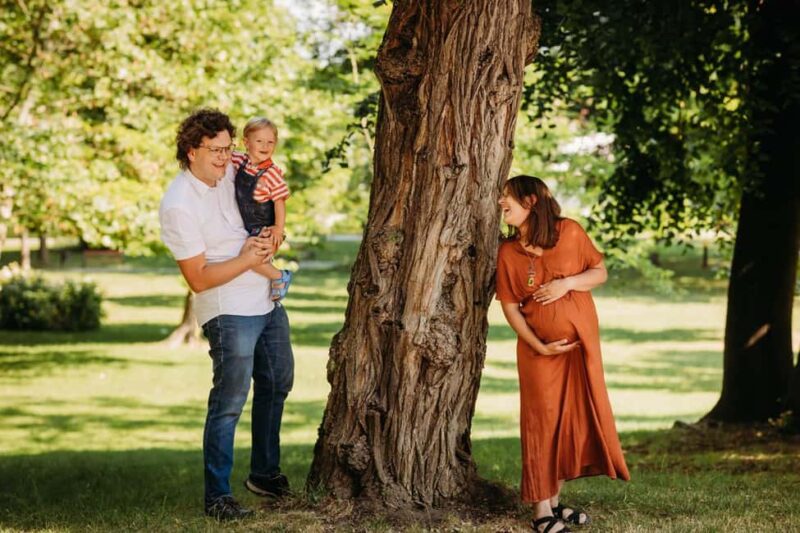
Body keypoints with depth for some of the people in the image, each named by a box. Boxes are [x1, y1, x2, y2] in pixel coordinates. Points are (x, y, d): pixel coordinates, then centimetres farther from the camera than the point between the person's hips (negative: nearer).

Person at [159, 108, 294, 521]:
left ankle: (265, 474, 35)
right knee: (229, 402, -9)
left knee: (277, 385, 20)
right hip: (229, 312, -9)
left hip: (267, 302, 9)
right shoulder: (179, 205, -20)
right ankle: (217, 496, 0)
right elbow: (198, 279, -21)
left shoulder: (226, 177, 3)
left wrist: (264, 242, -2)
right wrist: (247, 259, -17)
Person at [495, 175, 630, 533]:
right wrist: (539, 346, -14)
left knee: (573, 420, 6)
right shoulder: (508, 252, -3)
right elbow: (510, 307, -4)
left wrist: (567, 283, -16)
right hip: (539, 348, -2)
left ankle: (555, 502, 17)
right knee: (543, 422, -2)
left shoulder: (569, 232, -3)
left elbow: (600, 272, 2)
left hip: (581, 343, 2)